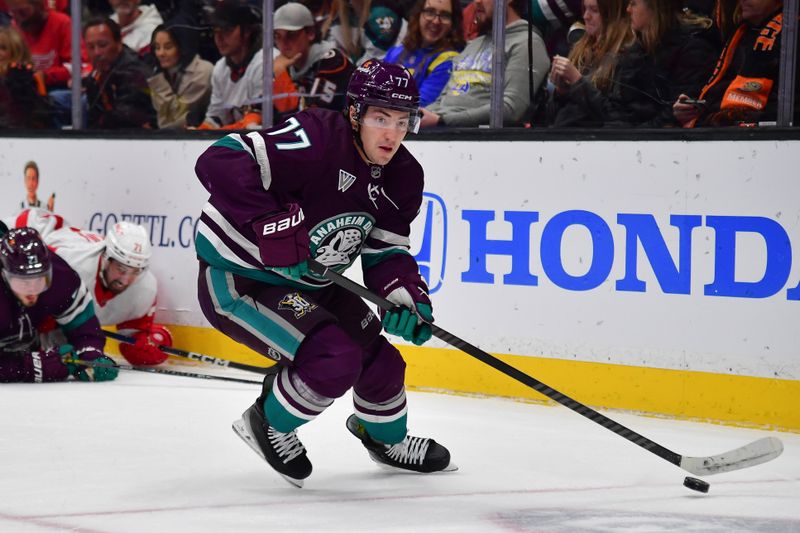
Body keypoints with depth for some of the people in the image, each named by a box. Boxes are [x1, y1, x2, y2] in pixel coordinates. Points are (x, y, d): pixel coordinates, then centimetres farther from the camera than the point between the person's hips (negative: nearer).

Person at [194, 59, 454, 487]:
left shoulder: (403, 177, -3)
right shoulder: (315, 140, -29)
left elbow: (385, 252, 1)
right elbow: (219, 162, -37)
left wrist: (406, 296, -19)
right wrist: (274, 225, -43)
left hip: (309, 286, 9)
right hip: (237, 280, -8)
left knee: (380, 361, 11)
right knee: (335, 360, -23)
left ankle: (387, 438, 44)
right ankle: (268, 425, 5)